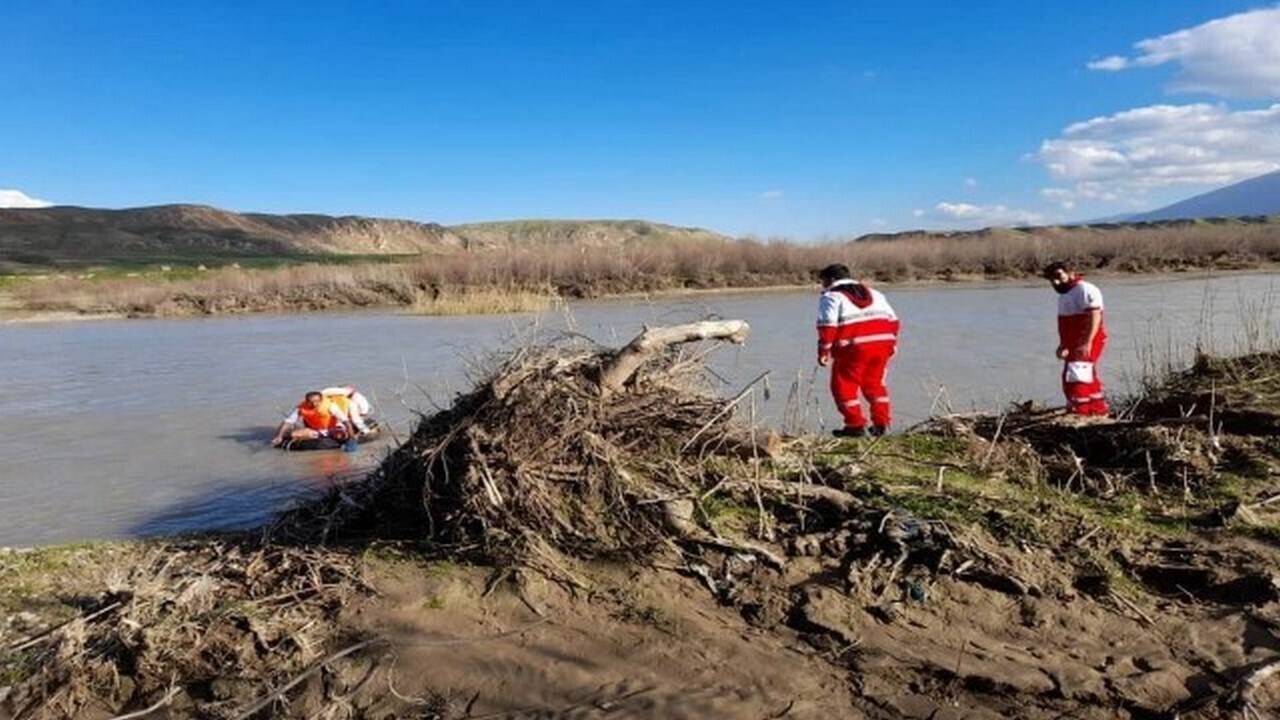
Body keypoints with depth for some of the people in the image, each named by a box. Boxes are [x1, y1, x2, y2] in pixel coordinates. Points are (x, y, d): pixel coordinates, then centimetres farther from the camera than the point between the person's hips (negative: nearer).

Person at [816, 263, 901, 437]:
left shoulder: (831, 297, 3)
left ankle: (855, 425, 4)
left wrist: (823, 352, -8)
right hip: (882, 344, 7)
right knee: (874, 383, 21)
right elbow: (893, 320, 19)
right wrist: (892, 343, 24)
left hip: (854, 347, -7)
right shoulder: (874, 293, 23)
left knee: (844, 385, 6)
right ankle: (881, 423, 19)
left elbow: (828, 326, -10)